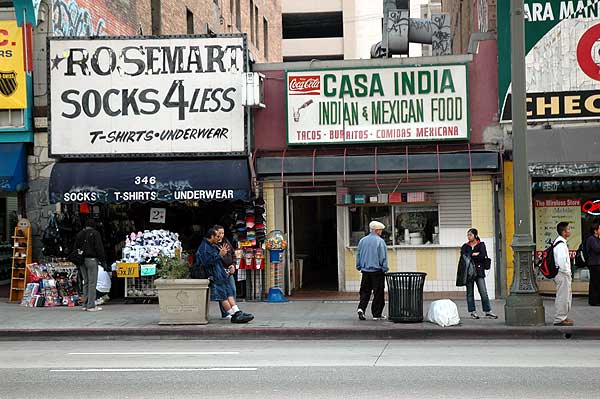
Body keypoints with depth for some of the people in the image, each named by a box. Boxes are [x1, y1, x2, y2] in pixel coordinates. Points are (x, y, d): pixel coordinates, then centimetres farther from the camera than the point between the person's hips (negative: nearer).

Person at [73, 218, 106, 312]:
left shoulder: (79, 234, 15)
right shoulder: (95, 233, -5)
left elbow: (76, 248, 17)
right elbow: (99, 247, -11)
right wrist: (102, 260, -8)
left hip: (81, 261, 7)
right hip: (92, 259, -7)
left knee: (86, 282, 13)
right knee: (92, 282, -6)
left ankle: (85, 304, 14)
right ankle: (91, 305, -10)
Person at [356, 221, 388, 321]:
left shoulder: (362, 241, 6)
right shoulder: (380, 241, -11)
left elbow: (358, 255, 13)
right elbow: (383, 257, -10)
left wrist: (359, 267, 22)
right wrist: (385, 269, -2)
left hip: (365, 271, 5)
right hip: (377, 270, -5)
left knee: (365, 291, 12)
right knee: (378, 293, 3)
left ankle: (361, 308, -7)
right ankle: (376, 314, 6)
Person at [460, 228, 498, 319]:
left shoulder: (481, 245, 8)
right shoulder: (465, 246, 12)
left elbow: (483, 256, -9)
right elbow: (463, 256, -6)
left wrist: (471, 256, -8)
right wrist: (474, 254, -10)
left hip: (479, 271, -2)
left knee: (483, 292, -6)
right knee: (470, 292, 3)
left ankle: (488, 311, -2)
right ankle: (472, 311, 9)